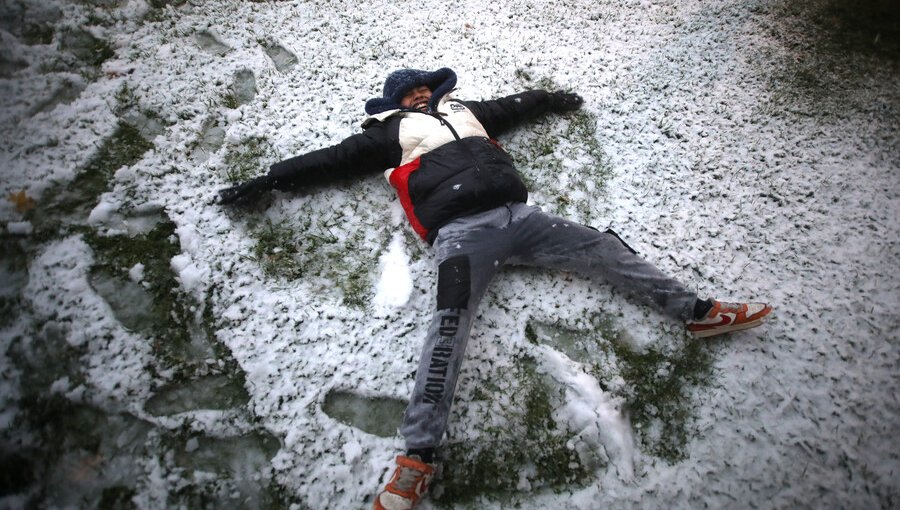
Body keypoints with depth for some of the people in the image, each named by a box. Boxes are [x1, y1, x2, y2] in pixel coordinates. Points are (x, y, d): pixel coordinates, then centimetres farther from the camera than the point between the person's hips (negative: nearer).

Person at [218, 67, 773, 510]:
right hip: (461, 231, -5)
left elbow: (516, 105, 46)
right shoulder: (393, 131, 21)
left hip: (517, 215, 5)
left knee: (603, 249, -2)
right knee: (451, 321, -25)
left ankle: (696, 310, 8)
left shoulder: (467, 111, 33)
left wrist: (553, 99, 57)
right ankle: (419, 455, -32)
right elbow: (333, 159, 20)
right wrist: (268, 181, 19)